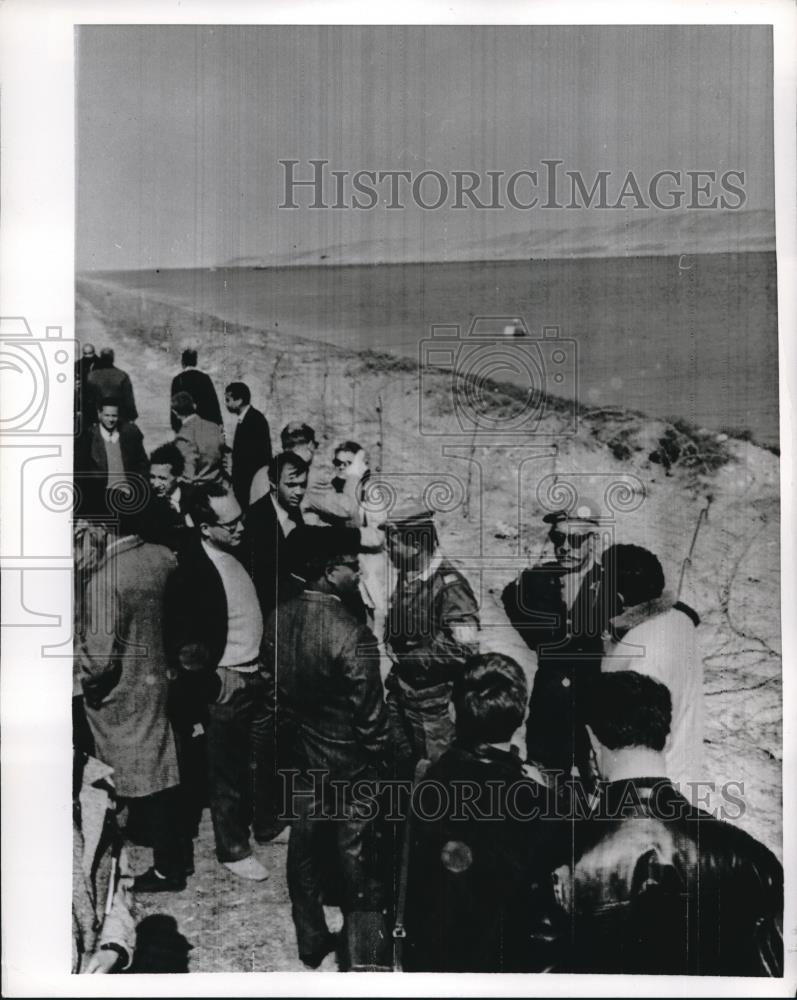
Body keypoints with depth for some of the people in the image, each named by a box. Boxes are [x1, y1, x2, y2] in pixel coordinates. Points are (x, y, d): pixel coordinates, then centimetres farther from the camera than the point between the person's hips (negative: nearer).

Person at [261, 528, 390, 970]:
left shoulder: (277, 619, -10)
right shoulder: (352, 634, -29)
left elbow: (275, 685, 3)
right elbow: (370, 715, -21)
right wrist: (380, 756, -5)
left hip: (298, 755, 6)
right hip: (347, 766, -6)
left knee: (304, 848, 21)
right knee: (355, 863, 10)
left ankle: (311, 942, 39)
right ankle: (361, 955, 24)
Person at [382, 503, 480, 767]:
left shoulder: (449, 585, -21)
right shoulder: (406, 577, 4)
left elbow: (464, 648, -27)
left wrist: (407, 657, -18)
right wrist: (393, 648, -1)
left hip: (433, 701, -7)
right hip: (400, 693, 7)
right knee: (399, 764, 18)